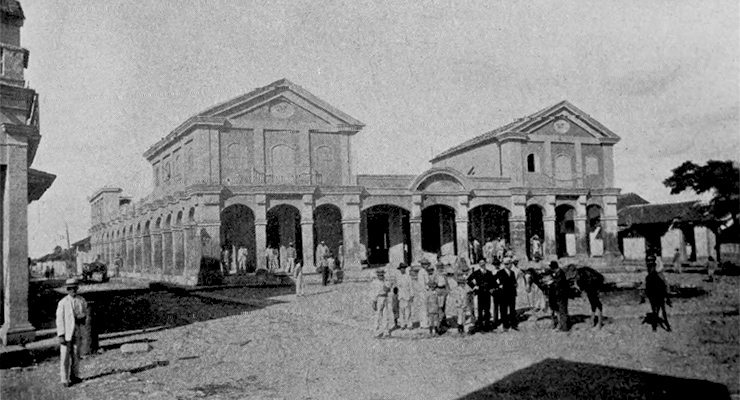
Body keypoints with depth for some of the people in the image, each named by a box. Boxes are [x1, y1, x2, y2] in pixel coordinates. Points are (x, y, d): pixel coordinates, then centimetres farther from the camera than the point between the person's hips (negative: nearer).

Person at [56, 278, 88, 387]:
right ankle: (65, 379, 7)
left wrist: (83, 319, -10)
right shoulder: (63, 303, -9)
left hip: (77, 332, 4)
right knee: (65, 357, -1)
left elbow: (85, 314, 15)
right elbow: (59, 320, -9)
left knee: (76, 355, 14)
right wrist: (61, 335, -13)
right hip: (66, 332, -4)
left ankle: (74, 376, 28)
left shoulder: (82, 301, 3)